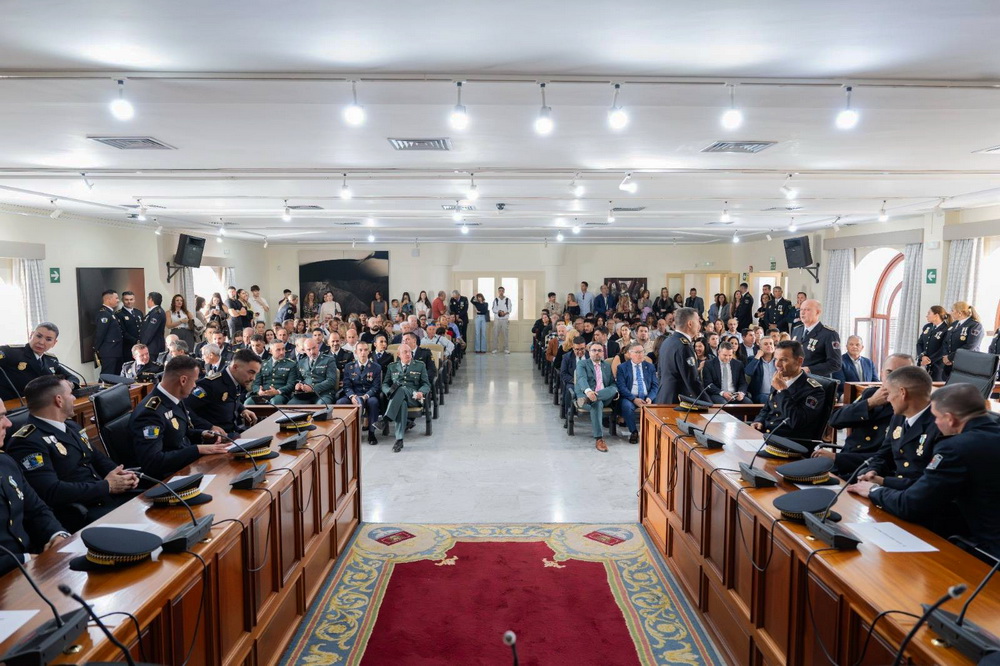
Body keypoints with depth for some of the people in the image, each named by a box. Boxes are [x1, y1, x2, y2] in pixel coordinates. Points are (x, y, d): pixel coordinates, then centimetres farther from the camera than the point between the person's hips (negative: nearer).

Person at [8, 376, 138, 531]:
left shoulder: (71, 425, 16)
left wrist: (121, 473, 1)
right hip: (79, 515, -8)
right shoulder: (27, 443, -13)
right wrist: (106, 486, -14)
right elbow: (51, 493, -22)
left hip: (109, 498, 9)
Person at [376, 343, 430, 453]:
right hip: (396, 397, 1)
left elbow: (426, 384, 12)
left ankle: (385, 419, -48)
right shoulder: (392, 366, 23)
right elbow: (385, 384, 16)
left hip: (413, 398, -1)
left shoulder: (420, 365, 19)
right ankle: (399, 439, -43)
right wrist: (390, 392, -8)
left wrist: (421, 392, -12)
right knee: (402, 404, -39)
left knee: (401, 389, -38)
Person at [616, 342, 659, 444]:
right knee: (627, 406, -35)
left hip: (647, 398, 2)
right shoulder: (622, 367, 7)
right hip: (630, 397, -2)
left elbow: (655, 385, 10)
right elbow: (621, 386, -4)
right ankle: (633, 432, -14)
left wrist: (650, 398, -11)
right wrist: (634, 399, -17)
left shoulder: (650, 366, 17)